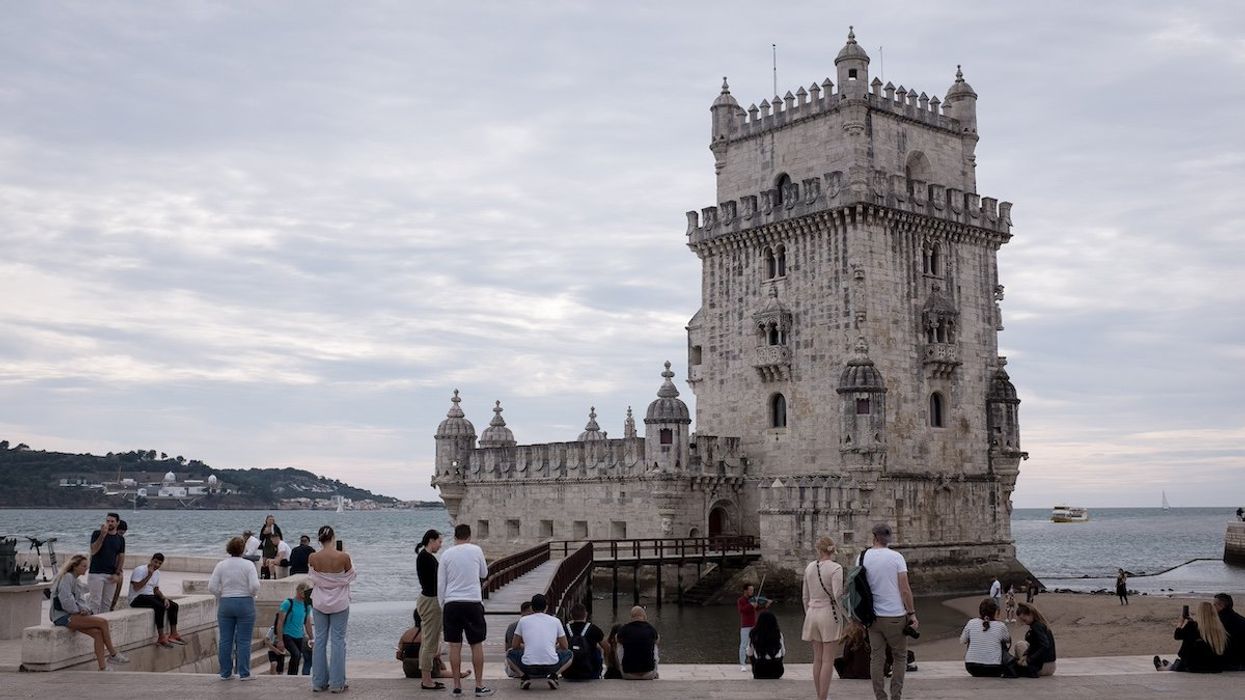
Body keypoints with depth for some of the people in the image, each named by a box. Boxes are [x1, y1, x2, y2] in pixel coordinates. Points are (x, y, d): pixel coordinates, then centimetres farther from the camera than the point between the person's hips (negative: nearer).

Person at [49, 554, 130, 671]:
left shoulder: (74, 579, 20)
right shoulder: (67, 577, -11)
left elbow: (79, 600, 22)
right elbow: (66, 600, -20)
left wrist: (84, 609, 1)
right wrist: (78, 610, -7)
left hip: (71, 615, 9)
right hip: (62, 617, -9)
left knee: (97, 633, -13)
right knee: (103, 622, -20)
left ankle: (103, 668, -17)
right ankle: (113, 654, -7)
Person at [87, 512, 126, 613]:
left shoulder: (120, 539, 9)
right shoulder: (97, 534, -2)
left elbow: (121, 557, 10)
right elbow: (93, 551, -14)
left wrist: (117, 574, -2)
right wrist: (102, 535, -21)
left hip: (111, 575, 4)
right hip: (96, 573, -4)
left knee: (107, 603, 5)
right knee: (95, 602, -7)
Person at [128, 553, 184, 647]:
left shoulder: (157, 572, 12)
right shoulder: (140, 570, -14)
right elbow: (136, 588, -24)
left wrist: (164, 598, 1)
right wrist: (149, 576, -24)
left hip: (150, 596, 9)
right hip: (137, 598, -9)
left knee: (173, 605, -2)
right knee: (160, 606, -32)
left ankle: (173, 634, 3)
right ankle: (161, 638, -30)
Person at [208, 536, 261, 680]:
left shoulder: (221, 565, -1)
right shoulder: (248, 565, -7)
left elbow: (212, 587, -4)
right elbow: (255, 586, -16)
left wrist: (222, 595, 12)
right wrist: (252, 595, 4)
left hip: (225, 604, 3)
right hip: (245, 603, -2)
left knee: (225, 640, 9)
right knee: (243, 640, 2)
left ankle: (225, 673, 13)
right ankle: (244, 673, 3)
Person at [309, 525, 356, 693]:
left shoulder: (313, 558, -11)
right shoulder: (343, 557, -17)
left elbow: (312, 577, 6)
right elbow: (350, 576, 0)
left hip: (319, 603, 2)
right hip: (339, 603, -2)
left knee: (320, 640, 11)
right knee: (338, 641, 4)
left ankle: (319, 682, 16)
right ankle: (337, 683, 6)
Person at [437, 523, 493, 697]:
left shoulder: (446, 554, 2)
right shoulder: (476, 550, 0)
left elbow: (440, 584, 5)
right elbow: (484, 574, 15)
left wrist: (442, 607, 14)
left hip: (451, 604, 1)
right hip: (473, 602, -1)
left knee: (455, 646, 6)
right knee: (477, 645, 6)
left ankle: (457, 686, 9)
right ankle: (479, 686, 8)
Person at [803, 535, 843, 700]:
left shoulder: (809, 567, 4)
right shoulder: (835, 568, -12)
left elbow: (806, 597, 10)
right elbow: (838, 596, -20)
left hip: (812, 614, 5)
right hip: (829, 615, -5)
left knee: (817, 659, 11)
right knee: (828, 660, -1)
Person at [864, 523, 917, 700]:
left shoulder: (863, 558, 1)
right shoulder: (896, 557, -8)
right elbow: (905, 589, -10)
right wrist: (912, 614, -2)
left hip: (873, 617, 3)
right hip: (895, 615, -3)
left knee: (876, 657, 8)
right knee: (900, 657, 10)